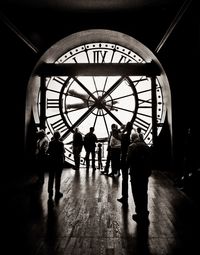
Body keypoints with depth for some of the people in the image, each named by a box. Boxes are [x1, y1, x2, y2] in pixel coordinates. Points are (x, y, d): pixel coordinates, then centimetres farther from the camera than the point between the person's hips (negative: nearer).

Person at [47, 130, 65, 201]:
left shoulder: (50, 142, -5)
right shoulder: (61, 143, -14)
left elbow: (48, 151, -3)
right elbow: (62, 152, -14)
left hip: (52, 161, 3)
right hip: (59, 161, -3)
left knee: (51, 177, 12)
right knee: (58, 177, 7)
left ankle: (50, 192, 17)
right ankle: (57, 192, 14)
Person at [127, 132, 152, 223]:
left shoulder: (132, 146, -12)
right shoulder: (146, 146, 4)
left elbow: (129, 160, -15)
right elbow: (150, 159, 6)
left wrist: (129, 166, 6)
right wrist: (148, 171, 13)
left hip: (135, 173, -5)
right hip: (145, 172, 6)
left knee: (137, 194, 6)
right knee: (144, 193, 17)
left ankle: (140, 214, 13)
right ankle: (145, 213, 28)